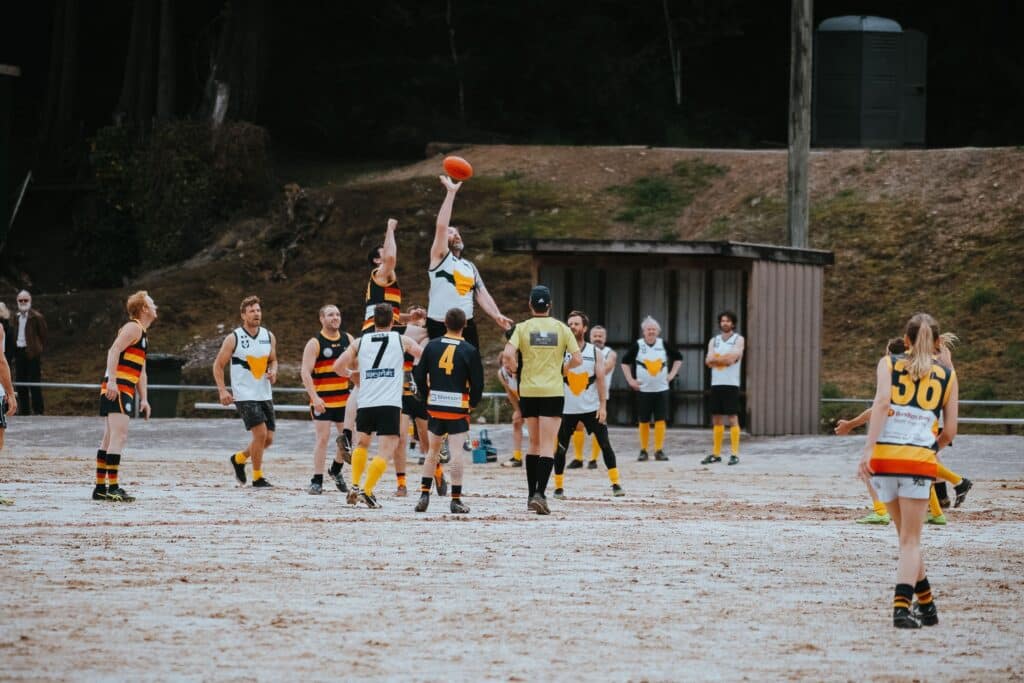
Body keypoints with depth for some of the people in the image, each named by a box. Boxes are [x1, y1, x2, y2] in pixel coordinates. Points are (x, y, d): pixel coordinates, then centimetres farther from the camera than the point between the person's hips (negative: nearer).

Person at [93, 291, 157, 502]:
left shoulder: (143, 334, 25)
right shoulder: (133, 327, -7)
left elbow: (141, 371, 27)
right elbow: (114, 351, -20)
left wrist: (144, 399, 21)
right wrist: (112, 381, -28)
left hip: (124, 391, 11)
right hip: (117, 388, -11)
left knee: (109, 438, 13)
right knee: (119, 435, -15)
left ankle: (100, 488, 18)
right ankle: (112, 488, -20)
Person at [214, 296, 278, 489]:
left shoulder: (269, 336, 6)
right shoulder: (233, 338, -7)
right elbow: (218, 365, -1)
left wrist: (273, 371, -3)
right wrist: (222, 390, -11)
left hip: (265, 394, 6)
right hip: (245, 395, -6)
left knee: (268, 439, 5)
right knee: (260, 433, -16)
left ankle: (239, 459, 32)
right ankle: (257, 478, -3)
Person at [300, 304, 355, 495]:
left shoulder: (348, 339, 8)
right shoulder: (315, 343, -8)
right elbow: (305, 372, -14)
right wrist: (314, 397, -23)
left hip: (343, 398, 5)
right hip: (322, 400, -5)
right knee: (323, 438, -10)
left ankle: (336, 470, 32)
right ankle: (317, 482, -5)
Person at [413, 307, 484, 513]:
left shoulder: (432, 346, 2)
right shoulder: (469, 351, -7)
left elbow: (419, 375, 5)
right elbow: (477, 382, -5)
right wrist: (473, 403, 13)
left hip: (435, 406, 3)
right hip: (459, 408, -3)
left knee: (432, 450, 15)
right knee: (457, 452, -2)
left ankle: (424, 495, 12)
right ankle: (456, 500, -4)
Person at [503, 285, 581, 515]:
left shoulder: (522, 328, -1)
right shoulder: (561, 328, 0)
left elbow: (508, 354, -15)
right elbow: (577, 359, -3)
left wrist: (518, 369, 4)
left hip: (528, 391, 1)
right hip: (553, 392, -1)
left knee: (534, 443, 15)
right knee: (547, 446, -4)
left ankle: (532, 495, 16)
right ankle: (540, 493, -19)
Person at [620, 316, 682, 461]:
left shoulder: (664, 344, 2)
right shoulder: (637, 346, -3)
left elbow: (678, 358, 15)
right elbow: (625, 362, 6)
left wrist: (672, 374, 5)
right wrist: (630, 380, -2)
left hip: (661, 388, 1)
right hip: (643, 389, -1)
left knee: (660, 420, -4)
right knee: (644, 421, 3)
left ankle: (659, 450, 1)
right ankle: (643, 451, 13)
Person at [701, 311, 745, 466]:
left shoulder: (738, 340, -1)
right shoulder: (714, 341, 13)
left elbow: (731, 359, -15)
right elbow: (709, 361, 0)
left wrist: (716, 358, -5)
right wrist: (724, 358, -12)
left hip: (731, 384, -5)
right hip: (716, 383, 5)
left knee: (733, 418, -6)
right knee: (716, 419, 7)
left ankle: (734, 454, -6)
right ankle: (715, 454, 11)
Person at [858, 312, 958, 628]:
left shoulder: (888, 364, 12)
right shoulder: (947, 375, 15)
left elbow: (882, 401, -7)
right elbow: (950, 431, 11)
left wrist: (868, 448, -14)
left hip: (884, 456, 1)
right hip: (920, 459, -1)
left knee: (906, 536, 17)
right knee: (911, 541, 4)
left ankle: (926, 605, 24)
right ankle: (902, 606, -15)